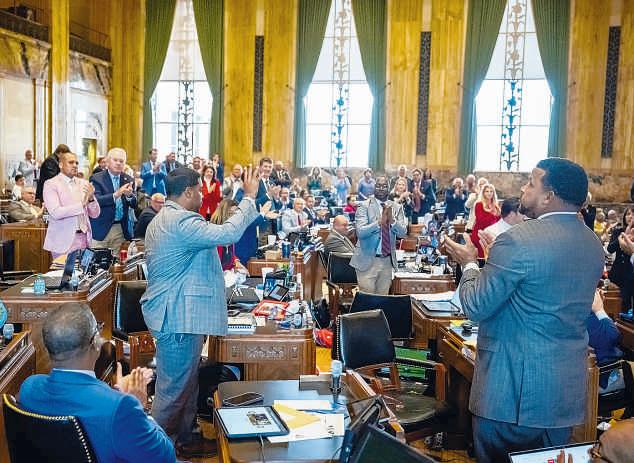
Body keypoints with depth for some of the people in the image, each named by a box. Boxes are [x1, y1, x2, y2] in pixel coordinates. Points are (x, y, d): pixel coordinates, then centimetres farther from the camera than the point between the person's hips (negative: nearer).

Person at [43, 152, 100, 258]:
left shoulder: (83, 183, 11)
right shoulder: (51, 184, -2)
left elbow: (95, 214, 9)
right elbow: (55, 213, -16)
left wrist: (91, 199, -9)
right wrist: (82, 204, -20)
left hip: (84, 240, 4)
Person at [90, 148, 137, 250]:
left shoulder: (129, 180, 8)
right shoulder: (97, 178, -2)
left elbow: (134, 205, 2)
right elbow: (95, 200, -16)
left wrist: (129, 195, -20)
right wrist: (115, 195, -29)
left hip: (121, 229, 3)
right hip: (101, 228, -3)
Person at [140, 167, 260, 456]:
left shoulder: (161, 221, 15)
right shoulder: (180, 222, -21)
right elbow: (228, 233, -29)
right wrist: (250, 197, -18)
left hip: (173, 315, 11)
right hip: (178, 318, -11)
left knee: (185, 384, 21)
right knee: (174, 389, 0)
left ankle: (184, 439, 33)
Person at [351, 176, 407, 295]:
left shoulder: (396, 207, 6)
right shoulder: (364, 206, -6)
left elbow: (403, 233, -3)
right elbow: (360, 232, -17)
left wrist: (392, 220, -20)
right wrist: (380, 221, -28)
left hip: (387, 260, 4)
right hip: (367, 260, -4)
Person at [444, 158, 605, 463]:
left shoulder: (518, 241, -21)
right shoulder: (593, 244, 4)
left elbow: (476, 307, -16)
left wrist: (470, 263, 1)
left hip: (512, 387, -7)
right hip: (569, 389, 7)